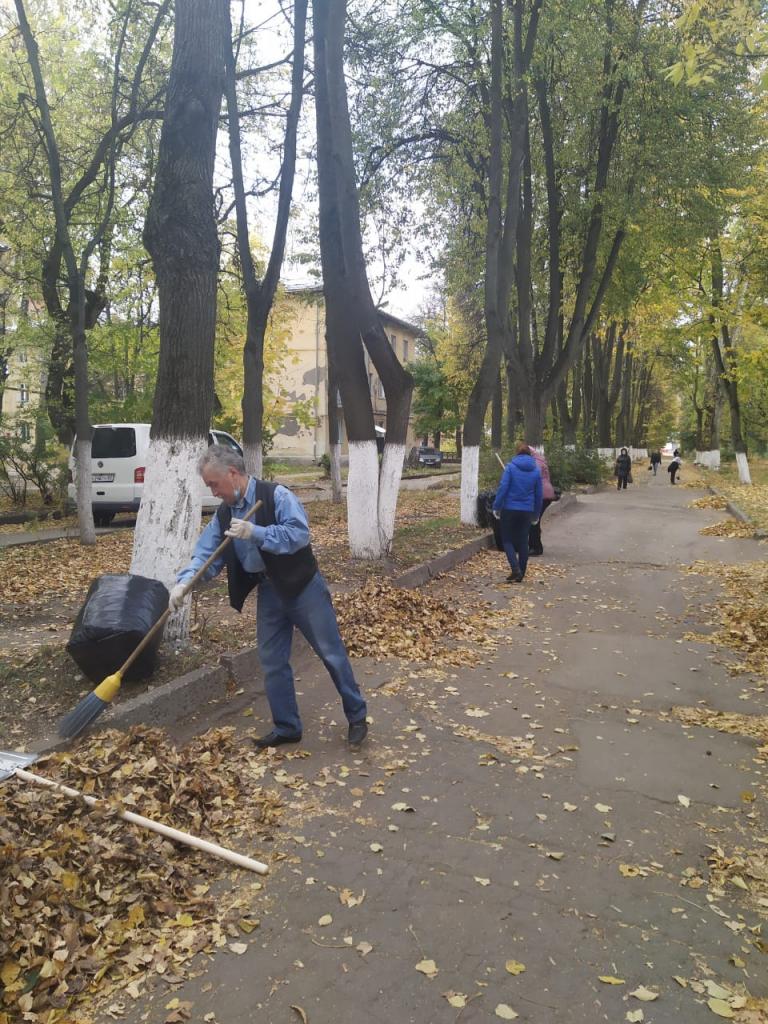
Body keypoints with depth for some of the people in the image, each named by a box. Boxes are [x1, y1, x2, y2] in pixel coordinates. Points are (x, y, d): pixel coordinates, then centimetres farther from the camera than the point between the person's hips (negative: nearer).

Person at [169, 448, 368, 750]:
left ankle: (357, 717, 20)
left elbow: (299, 533, -27)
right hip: (268, 592, 6)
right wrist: (184, 581, -18)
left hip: (302, 586, -6)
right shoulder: (223, 514, 3)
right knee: (272, 663, 9)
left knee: (332, 653, 4)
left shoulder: (277, 496, -17)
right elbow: (206, 554, -1)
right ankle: (287, 727, 24)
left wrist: (255, 532, -34)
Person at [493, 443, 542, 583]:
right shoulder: (536, 470, 5)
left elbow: (503, 488, -13)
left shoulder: (510, 467, -6)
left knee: (507, 539, 7)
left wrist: (496, 507, -6)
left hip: (510, 509, -3)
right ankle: (520, 574, 15)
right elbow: (539, 494, 9)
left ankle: (515, 569, -12)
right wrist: (536, 513, 18)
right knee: (523, 541, 11)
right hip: (527, 511, 4)